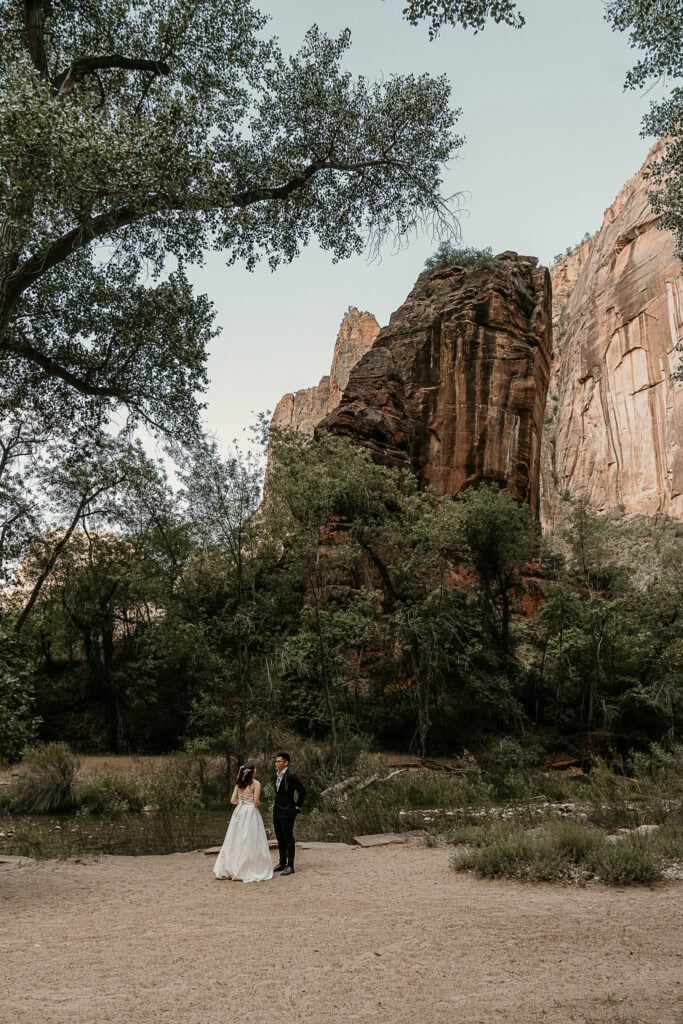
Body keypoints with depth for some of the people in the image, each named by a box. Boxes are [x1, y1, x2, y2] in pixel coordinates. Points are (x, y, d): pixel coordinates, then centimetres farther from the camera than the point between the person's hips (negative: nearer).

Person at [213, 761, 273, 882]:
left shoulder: (239, 783, 7)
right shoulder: (256, 783, -9)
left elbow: (233, 800, 5)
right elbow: (256, 802, -12)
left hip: (239, 812, 6)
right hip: (251, 813, -5)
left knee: (237, 841, 12)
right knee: (250, 842, 0)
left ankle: (231, 869, 16)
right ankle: (250, 872, 2)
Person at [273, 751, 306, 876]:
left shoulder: (290, 776, -18)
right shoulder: (277, 775, 9)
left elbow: (302, 790, -18)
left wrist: (298, 806, -11)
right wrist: (277, 804, 15)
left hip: (287, 812, -8)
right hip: (277, 810, 8)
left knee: (288, 839, -1)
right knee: (280, 838, 16)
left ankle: (290, 866, 6)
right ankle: (282, 863, 27)